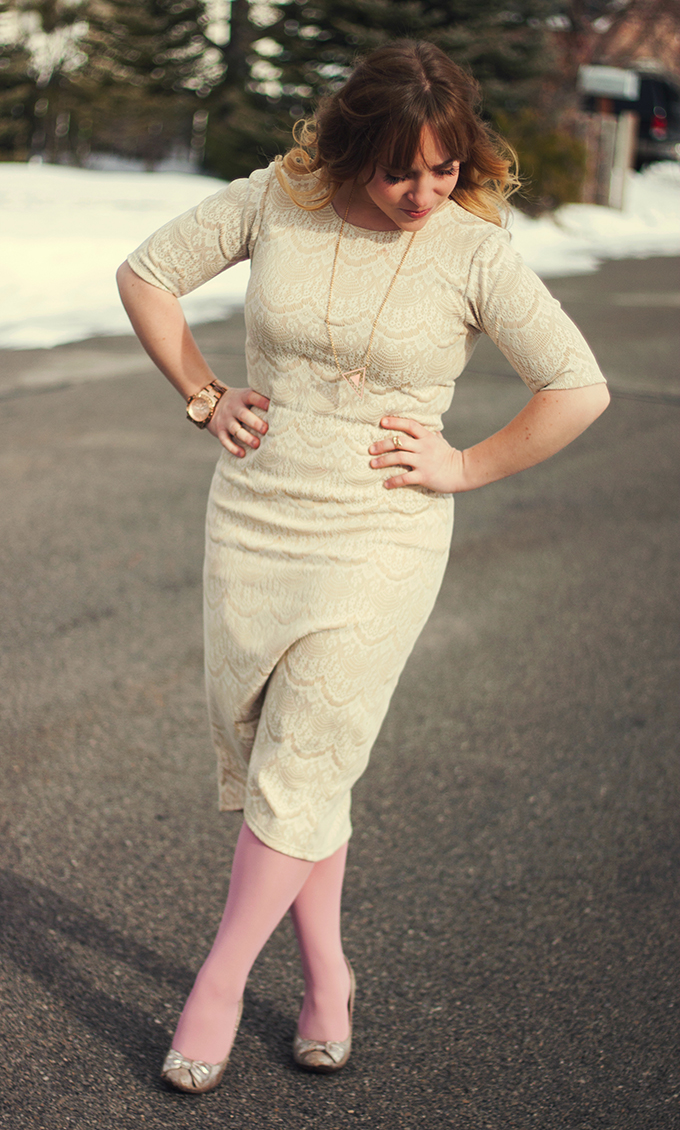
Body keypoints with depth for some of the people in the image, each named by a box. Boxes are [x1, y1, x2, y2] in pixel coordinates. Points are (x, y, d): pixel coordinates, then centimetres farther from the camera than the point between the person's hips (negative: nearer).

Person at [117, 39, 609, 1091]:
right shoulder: (278, 199, -3)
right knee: (260, 755, 9)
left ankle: (217, 987, 17)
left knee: (297, 773, -2)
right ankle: (326, 975, 28)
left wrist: (463, 467, -7)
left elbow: (581, 389, -8)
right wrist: (203, 396, 4)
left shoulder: (476, 251, -10)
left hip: (380, 540, -3)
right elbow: (147, 273, 8)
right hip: (251, 520, 4)